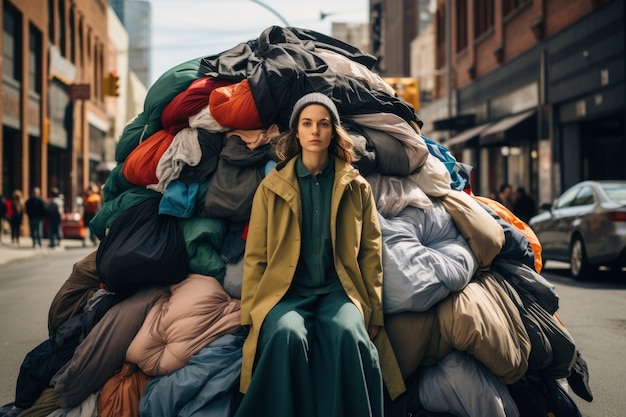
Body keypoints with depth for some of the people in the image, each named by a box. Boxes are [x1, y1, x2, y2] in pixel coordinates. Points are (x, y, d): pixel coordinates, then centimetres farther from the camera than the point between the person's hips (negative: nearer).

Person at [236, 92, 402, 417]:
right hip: (286, 291, 0)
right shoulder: (272, 187, 10)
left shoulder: (357, 188, 12)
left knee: (349, 335, -34)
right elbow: (255, 256, 8)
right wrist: (251, 314, -1)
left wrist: (373, 313, 3)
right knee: (287, 334, -35)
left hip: (338, 290, 0)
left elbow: (371, 253, 10)